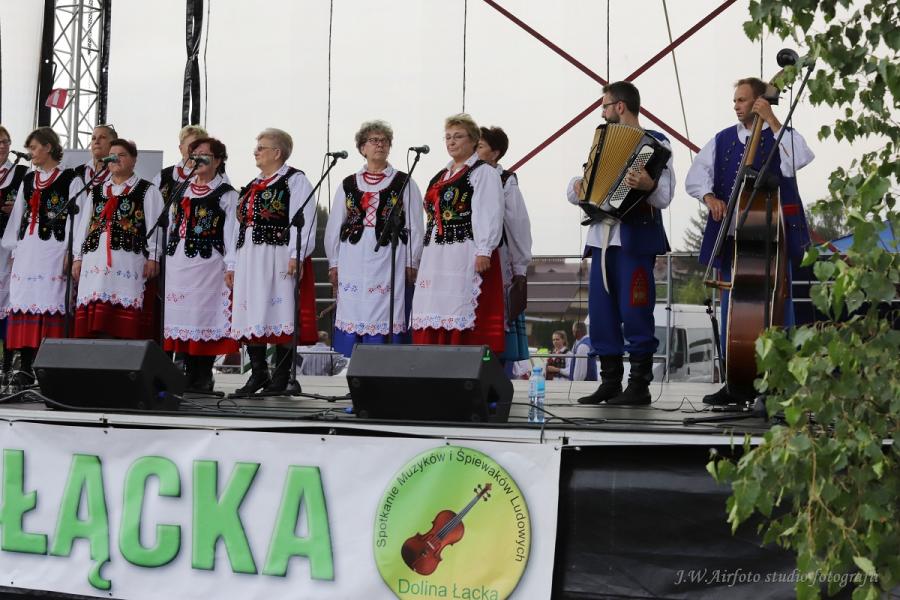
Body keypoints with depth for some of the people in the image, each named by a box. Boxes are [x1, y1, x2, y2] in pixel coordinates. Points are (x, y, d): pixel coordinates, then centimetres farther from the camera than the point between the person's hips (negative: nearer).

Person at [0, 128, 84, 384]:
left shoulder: (70, 179, 0)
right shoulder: (28, 180, 18)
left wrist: (70, 252, -11)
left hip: (54, 250, -6)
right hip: (26, 249, 6)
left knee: (51, 303, -10)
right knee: (24, 303, 0)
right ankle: (26, 366, 2)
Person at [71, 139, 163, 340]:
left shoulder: (147, 190, 8)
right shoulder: (96, 191, 22)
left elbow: (154, 224, 1)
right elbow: (83, 224, 22)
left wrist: (153, 257, -7)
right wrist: (78, 257, 14)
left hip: (129, 260, -4)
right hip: (96, 260, 4)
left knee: (127, 324, -10)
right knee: (95, 321, -2)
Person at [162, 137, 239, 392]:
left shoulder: (226, 194, 2)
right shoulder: (183, 191, 19)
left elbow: (231, 232, -3)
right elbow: (172, 225, 21)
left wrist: (230, 266, -9)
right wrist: (162, 256, 15)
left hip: (207, 263, -6)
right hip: (177, 262, 6)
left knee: (204, 315, -6)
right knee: (180, 314, 3)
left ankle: (202, 376, -2)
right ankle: (187, 375, 8)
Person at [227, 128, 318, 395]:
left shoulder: (295, 180, -1)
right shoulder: (251, 187, 23)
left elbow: (303, 221, -11)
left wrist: (296, 256, -22)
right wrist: (233, 265, 19)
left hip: (280, 260, -7)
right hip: (249, 260, 7)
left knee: (280, 315, -6)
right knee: (251, 316, 5)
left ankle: (281, 378, -1)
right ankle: (258, 374, 13)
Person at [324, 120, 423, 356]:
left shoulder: (404, 183, 7)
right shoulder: (348, 185, 14)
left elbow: (414, 226, 4)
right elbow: (334, 226, 15)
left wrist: (411, 264, -2)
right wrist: (333, 264, 9)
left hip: (389, 258, -3)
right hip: (353, 258, 3)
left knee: (384, 317, -6)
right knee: (353, 313, 0)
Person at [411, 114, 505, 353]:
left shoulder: (483, 172, -1)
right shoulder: (441, 176, 23)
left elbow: (490, 214, -11)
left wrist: (484, 251, -20)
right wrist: (425, 254, 18)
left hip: (466, 254, -8)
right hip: (435, 256, 8)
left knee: (461, 312, -11)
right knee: (435, 316, 3)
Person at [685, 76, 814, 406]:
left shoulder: (783, 136, 3)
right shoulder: (723, 140, 13)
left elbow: (795, 163, -19)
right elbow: (696, 175, 9)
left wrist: (772, 121, -15)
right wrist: (709, 197, -11)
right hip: (733, 238, 4)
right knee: (732, 308, 6)